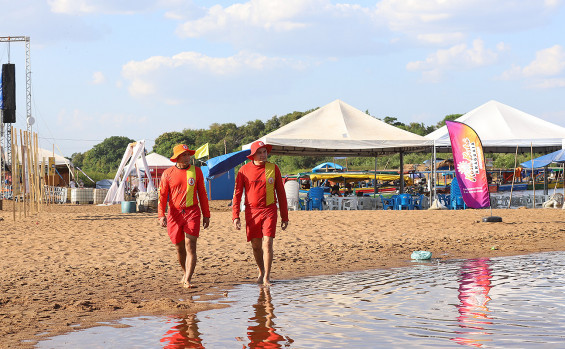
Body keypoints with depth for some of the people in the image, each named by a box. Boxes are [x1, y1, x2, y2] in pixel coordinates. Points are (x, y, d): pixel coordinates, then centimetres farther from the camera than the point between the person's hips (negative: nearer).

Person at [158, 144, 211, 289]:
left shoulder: (196, 171, 6)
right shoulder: (167, 173, 3)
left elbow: (202, 194, 10)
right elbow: (162, 195, 2)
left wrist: (206, 215, 8)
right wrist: (161, 215, -11)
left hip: (192, 213, -1)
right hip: (174, 214, 1)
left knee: (190, 246, -12)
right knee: (179, 248, 11)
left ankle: (187, 280, -17)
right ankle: (186, 272, 34)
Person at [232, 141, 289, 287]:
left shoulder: (273, 168, 2)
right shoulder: (244, 170, 1)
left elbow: (281, 193, 7)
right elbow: (237, 194, 3)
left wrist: (284, 217, 7)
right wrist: (235, 216, -5)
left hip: (269, 210, -1)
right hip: (252, 211, 1)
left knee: (267, 243, -11)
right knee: (255, 245, 8)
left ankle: (266, 277, -4)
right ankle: (261, 272, 31)